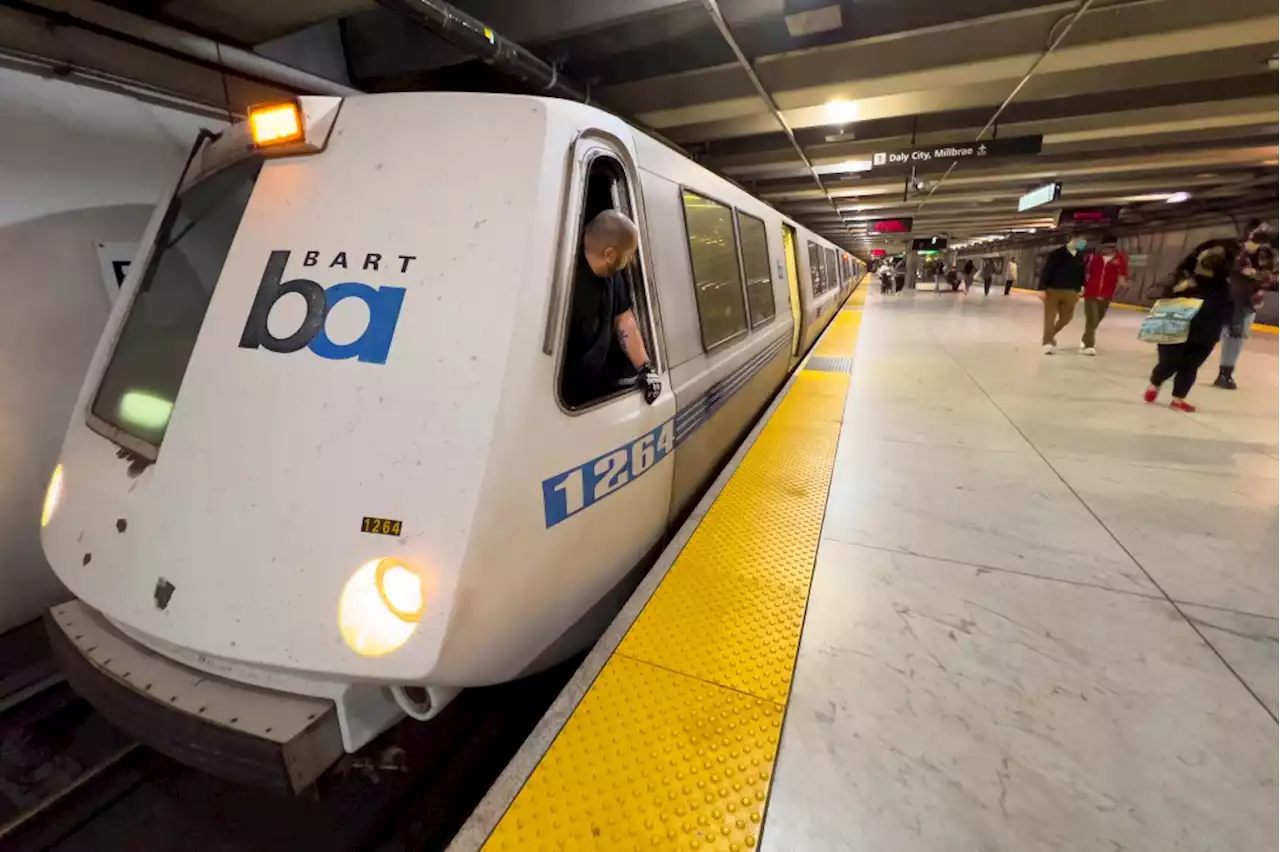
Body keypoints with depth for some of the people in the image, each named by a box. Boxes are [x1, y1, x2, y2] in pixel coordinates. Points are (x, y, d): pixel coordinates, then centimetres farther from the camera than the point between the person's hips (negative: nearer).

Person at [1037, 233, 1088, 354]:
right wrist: (1042, 288, -18)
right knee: (1050, 317, -2)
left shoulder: (1080, 258, 9)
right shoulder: (1056, 253, -9)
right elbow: (1045, 271, -12)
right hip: (1053, 290, -6)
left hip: (1069, 292, 6)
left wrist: (1077, 291, 15)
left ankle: (1050, 335, 30)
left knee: (1066, 317, 8)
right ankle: (1047, 341, 6)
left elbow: (1081, 275, 16)